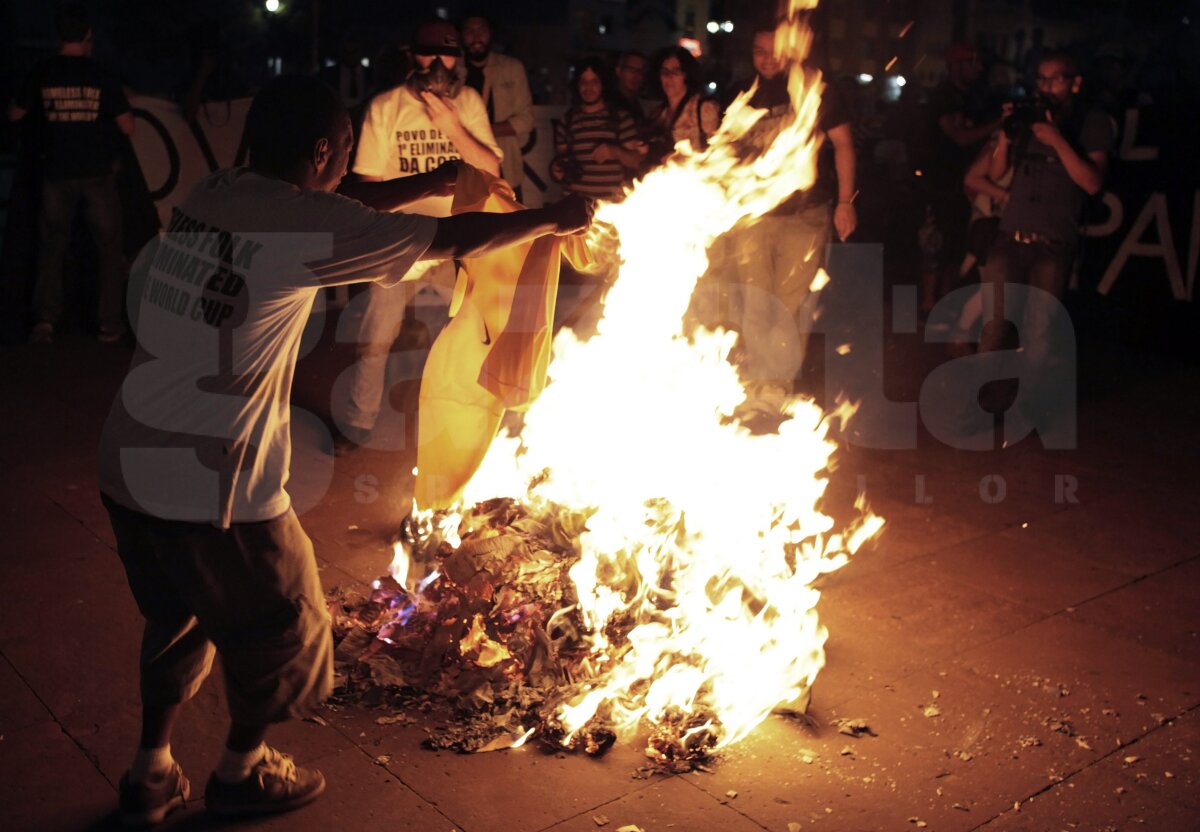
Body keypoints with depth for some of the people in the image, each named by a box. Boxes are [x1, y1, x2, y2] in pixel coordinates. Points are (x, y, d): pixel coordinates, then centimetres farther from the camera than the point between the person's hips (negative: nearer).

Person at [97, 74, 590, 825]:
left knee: (177, 615, 28)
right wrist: (550, 220, 8)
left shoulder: (211, 195, 7)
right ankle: (244, 771, 38)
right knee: (279, 622, 18)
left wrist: (431, 183, 25)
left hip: (129, 461, 8)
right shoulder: (306, 224, -14)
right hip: (214, 482, -7)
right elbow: (451, 240, -7)